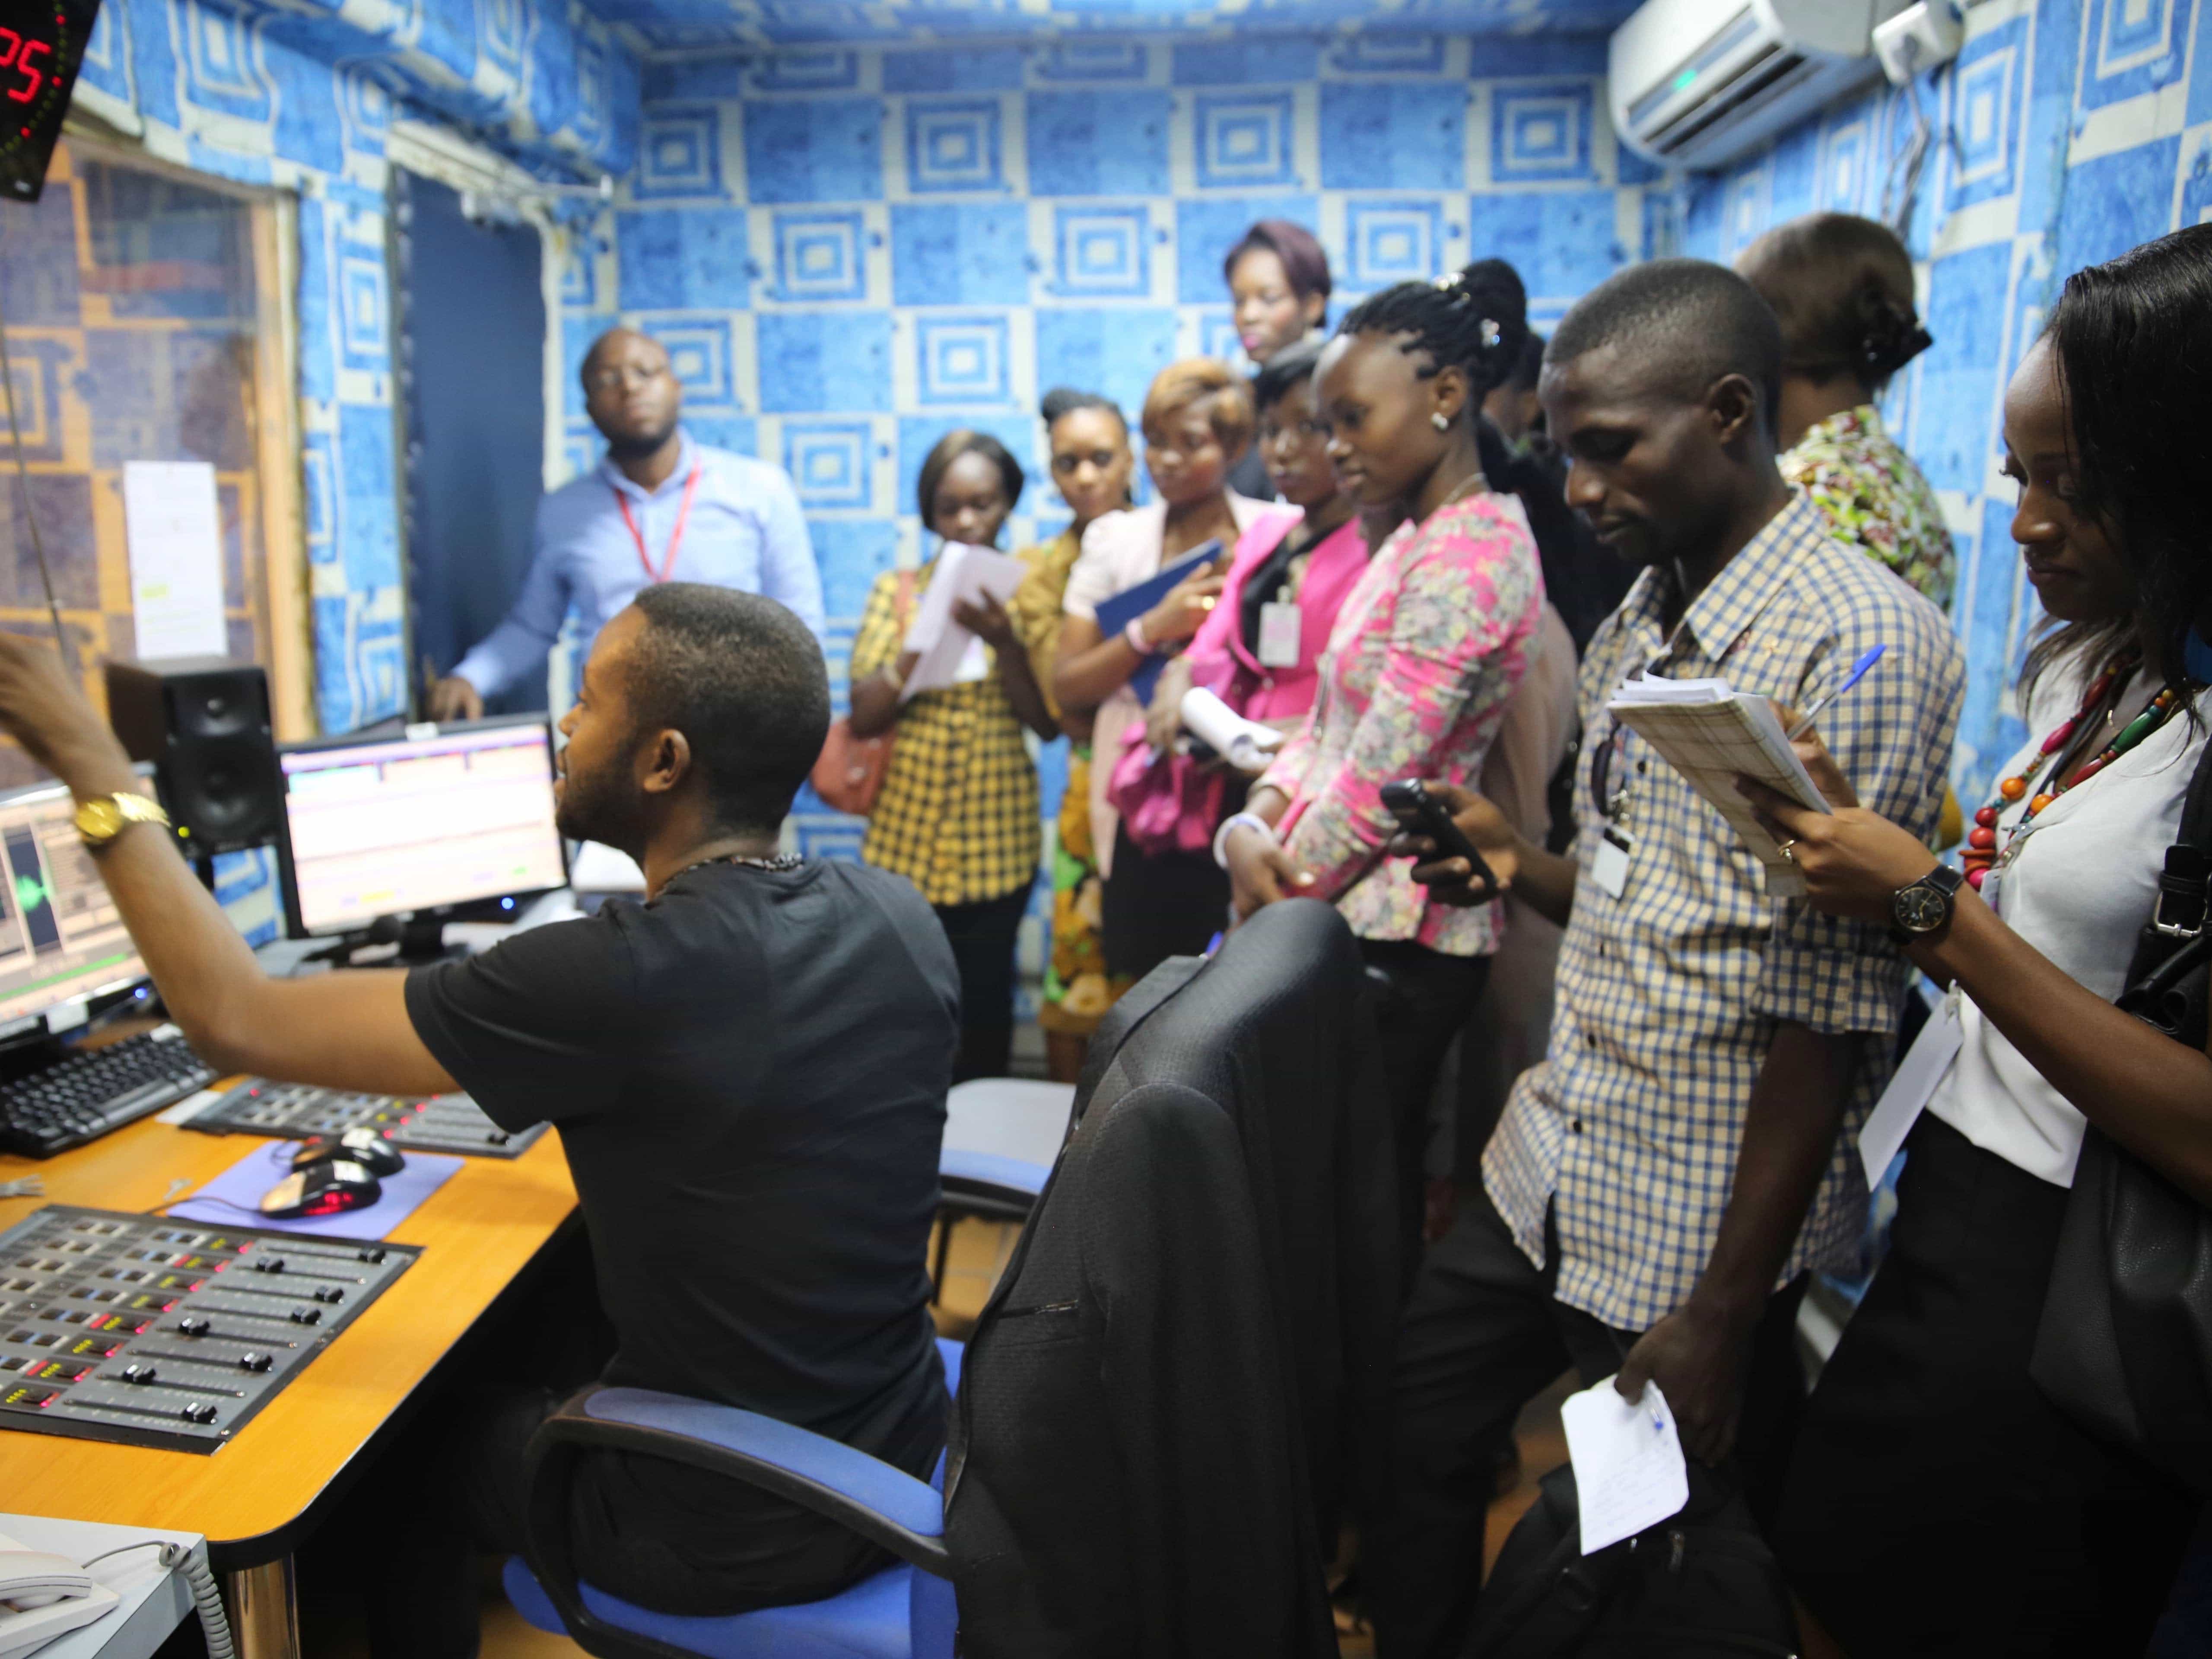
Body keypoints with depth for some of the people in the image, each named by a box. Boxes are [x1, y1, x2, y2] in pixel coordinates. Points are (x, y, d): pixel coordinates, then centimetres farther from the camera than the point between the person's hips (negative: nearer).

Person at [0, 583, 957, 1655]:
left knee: (406, 1451, 22)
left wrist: (95, 772, -8)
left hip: (725, 1537, -6)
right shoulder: (899, 916, -10)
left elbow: (238, 1023, -18)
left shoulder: (623, 978, -30)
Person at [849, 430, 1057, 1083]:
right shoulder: (897, 590, 5)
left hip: (997, 839, 0)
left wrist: (1003, 640, -19)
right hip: (906, 832, 1)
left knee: (983, 1004, 6)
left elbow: (1048, 721, -5)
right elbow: (863, 717, -3)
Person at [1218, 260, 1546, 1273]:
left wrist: (1280, 897, -7)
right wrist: (1253, 828, -3)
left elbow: (1379, 781, -19)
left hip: (1388, 937, -9)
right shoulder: (1413, 542, 15)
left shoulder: (1470, 553, -16)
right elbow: (1329, 725, 14)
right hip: (1345, 924, 9)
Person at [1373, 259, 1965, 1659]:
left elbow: (1831, 1013, -19)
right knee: (1414, 1446, 16)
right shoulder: (1635, 628, 9)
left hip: (1706, 1224, -7)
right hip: (1555, 1173, 7)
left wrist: (1726, 1312, -17)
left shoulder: (1862, 644, -17)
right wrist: (1519, 864, -3)